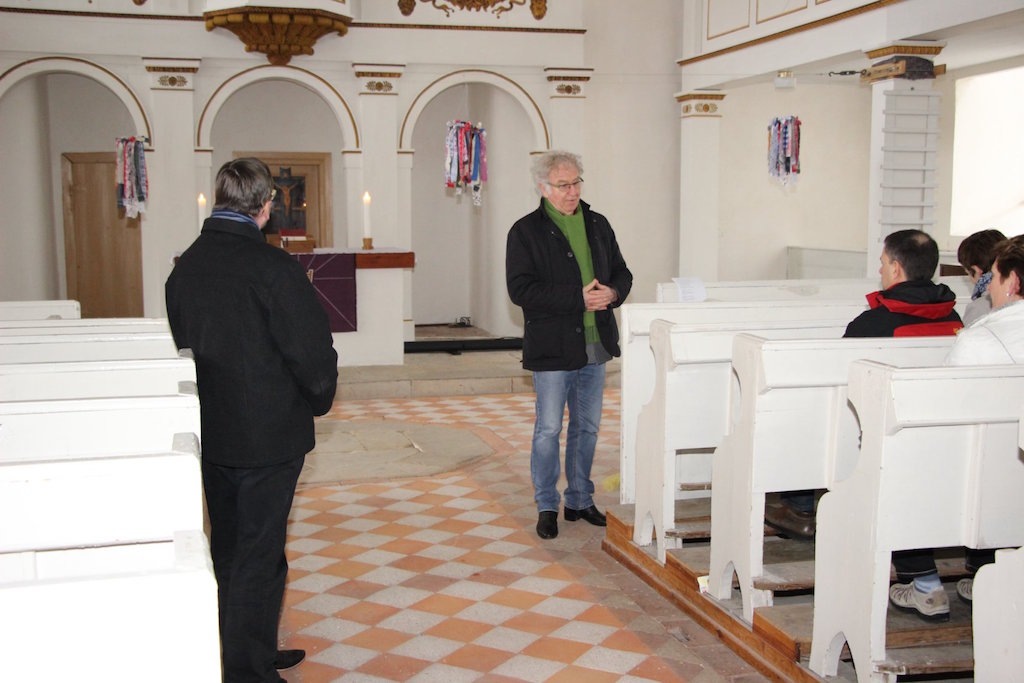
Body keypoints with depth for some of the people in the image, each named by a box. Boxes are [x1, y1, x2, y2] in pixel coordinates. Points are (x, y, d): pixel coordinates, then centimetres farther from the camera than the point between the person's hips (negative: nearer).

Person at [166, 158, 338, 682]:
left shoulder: (185, 266, 3)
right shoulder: (271, 265, -18)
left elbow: (182, 343, 12)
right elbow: (313, 350, -17)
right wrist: (320, 398, 2)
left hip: (209, 432, 7)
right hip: (269, 435, -7)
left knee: (228, 549, 19)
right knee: (257, 557, 3)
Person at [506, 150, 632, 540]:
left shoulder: (598, 225, 11)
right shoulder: (526, 231, -6)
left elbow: (622, 273, 15)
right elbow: (520, 289, -15)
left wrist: (612, 293, -9)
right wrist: (578, 298, -20)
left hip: (595, 346, 6)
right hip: (552, 347, -5)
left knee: (587, 427, 14)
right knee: (548, 430, 2)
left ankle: (580, 500, 27)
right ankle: (547, 507, 15)